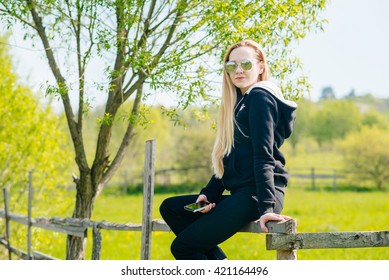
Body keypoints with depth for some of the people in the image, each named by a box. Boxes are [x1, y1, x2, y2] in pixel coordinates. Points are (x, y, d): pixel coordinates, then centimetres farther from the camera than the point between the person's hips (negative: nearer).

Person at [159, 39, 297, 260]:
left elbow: (264, 155, -17)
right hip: (240, 195, 10)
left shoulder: (260, 97, -6)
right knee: (170, 208, 12)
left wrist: (266, 207, -25)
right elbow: (227, 159, 20)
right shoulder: (241, 101, 22)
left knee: (182, 246, -11)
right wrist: (209, 194, 7)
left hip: (256, 195, -10)